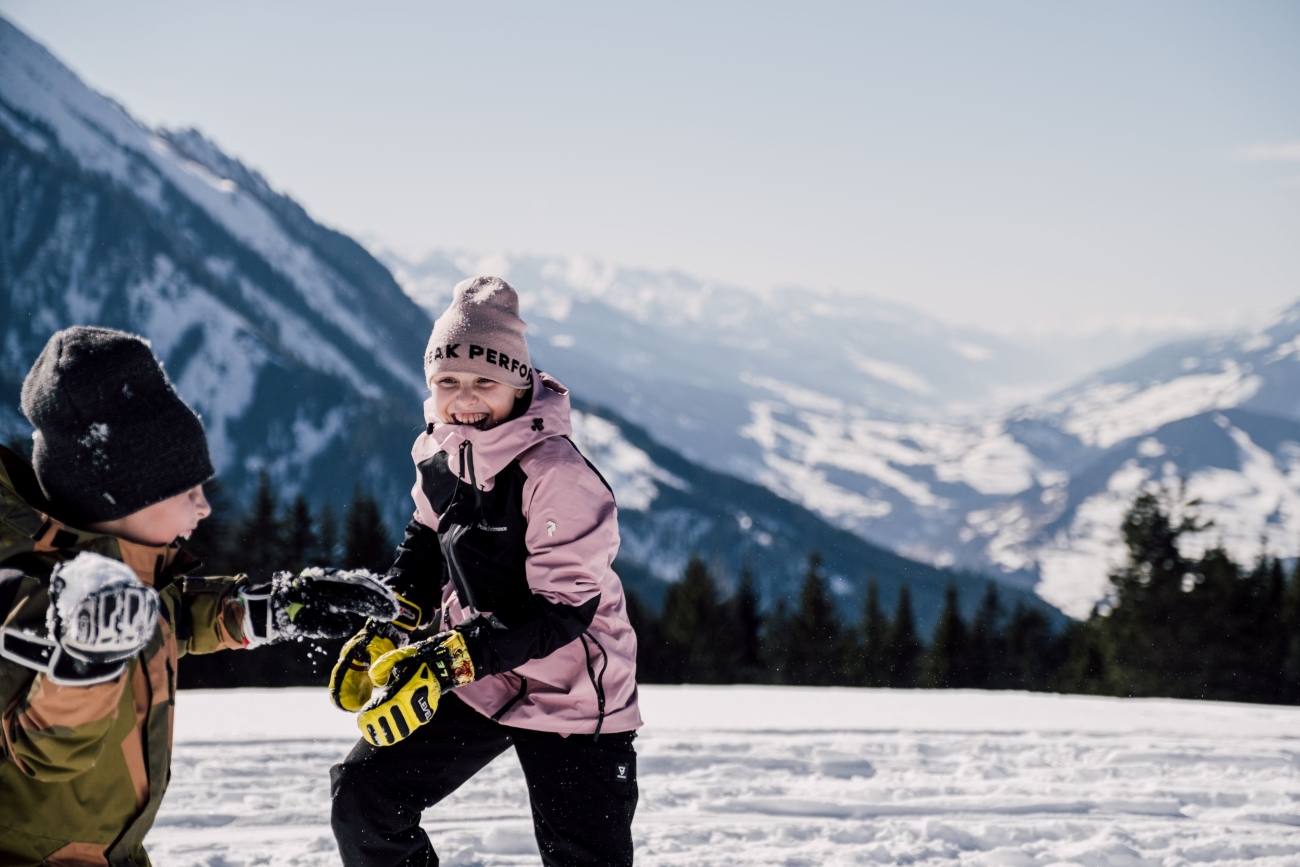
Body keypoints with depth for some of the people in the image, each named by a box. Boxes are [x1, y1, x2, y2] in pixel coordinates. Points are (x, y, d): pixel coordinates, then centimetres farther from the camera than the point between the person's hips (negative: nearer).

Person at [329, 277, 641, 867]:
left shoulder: (557, 475, -25)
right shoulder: (441, 455, -2)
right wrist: (386, 631, 2)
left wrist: (448, 662, -33)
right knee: (361, 800, 5)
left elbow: (562, 607, -26)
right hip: (473, 677, 7)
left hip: (568, 693, -7)